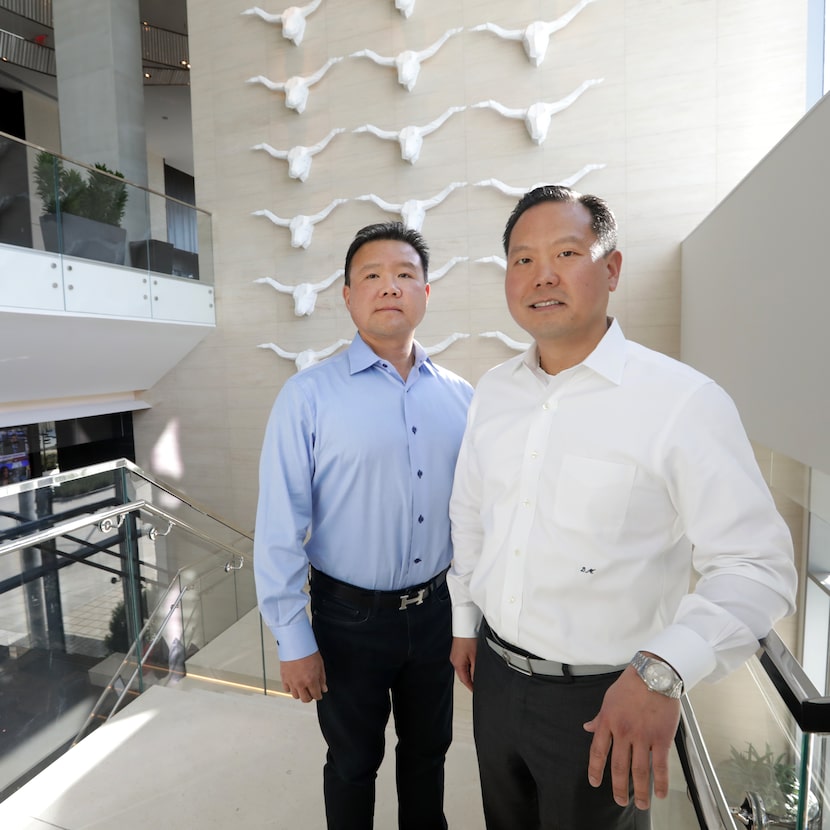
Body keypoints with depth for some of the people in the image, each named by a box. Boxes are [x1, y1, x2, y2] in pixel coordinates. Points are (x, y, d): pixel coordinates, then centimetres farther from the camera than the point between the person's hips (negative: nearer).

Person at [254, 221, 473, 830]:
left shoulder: (460, 397, -3)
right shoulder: (309, 396, -14)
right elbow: (280, 529, -12)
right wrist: (293, 641, -9)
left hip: (434, 610, 4)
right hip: (350, 618, -3)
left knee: (428, 750, 26)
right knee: (354, 762, 22)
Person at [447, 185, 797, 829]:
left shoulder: (685, 401, -19)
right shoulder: (493, 391, -1)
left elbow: (759, 566, -19)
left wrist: (662, 670, -31)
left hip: (604, 703, -5)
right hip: (495, 673, 5)